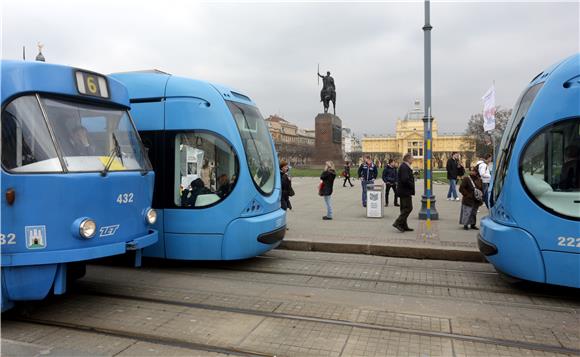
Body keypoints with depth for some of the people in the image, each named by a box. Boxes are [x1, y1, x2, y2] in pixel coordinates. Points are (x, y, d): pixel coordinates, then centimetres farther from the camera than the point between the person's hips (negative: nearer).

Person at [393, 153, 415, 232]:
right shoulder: (404, 167, -17)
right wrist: (412, 186, -14)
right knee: (408, 208, -8)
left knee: (404, 208, 13)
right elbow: (405, 179, -26)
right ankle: (398, 223, -8)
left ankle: (404, 226, 18)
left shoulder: (404, 166, 16)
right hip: (405, 191, -11)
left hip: (403, 191, 11)